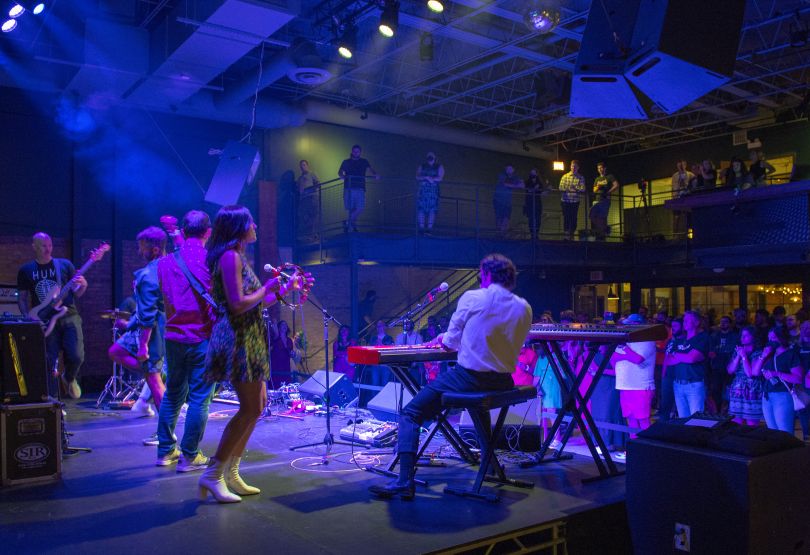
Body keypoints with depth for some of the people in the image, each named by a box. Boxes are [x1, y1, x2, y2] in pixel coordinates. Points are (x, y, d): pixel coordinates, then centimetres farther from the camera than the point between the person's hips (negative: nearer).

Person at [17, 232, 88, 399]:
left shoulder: (65, 265, 6)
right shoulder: (26, 270, 7)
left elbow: (76, 293, 8)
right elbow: (22, 299, 11)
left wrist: (83, 285, -15)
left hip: (69, 316, 0)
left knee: (77, 356, -13)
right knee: (50, 361, -2)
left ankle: (69, 378, 20)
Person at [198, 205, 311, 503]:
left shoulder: (238, 257, 18)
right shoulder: (230, 257, -14)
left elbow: (255, 302, 19)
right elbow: (238, 305, -22)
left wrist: (286, 287, 19)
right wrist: (267, 288, -9)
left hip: (249, 339, 11)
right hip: (238, 339, -11)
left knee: (257, 405, 12)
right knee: (250, 409, -9)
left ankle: (230, 473, 18)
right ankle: (213, 475, -1)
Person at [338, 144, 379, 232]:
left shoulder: (364, 162, 16)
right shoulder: (346, 162, 14)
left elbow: (370, 169, 1)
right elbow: (340, 171, 3)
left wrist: (375, 174, -21)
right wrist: (342, 175, -22)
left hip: (360, 188, 1)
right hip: (349, 188, -1)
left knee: (360, 208, -10)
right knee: (351, 208, -2)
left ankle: (347, 223, 4)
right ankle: (353, 224, 14)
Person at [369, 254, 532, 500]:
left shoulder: (472, 298, -7)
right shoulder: (524, 308, 5)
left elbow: (451, 343, -2)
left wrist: (445, 338, 23)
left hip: (469, 377, -6)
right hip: (503, 384, 6)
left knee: (410, 414, 1)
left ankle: (405, 483, -11)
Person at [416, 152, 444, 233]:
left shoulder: (439, 167, 13)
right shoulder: (421, 166, 18)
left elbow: (440, 178, -1)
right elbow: (417, 177, 6)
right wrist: (427, 178, -8)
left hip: (433, 191, -1)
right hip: (422, 190, 1)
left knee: (432, 209, -8)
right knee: (421, 208, -8)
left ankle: (429, 227, -9)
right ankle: (421, 227, -7)